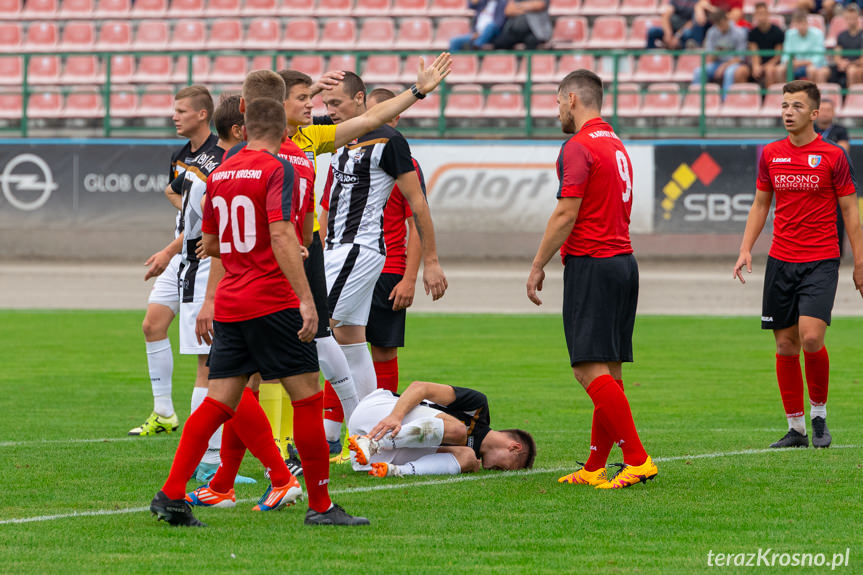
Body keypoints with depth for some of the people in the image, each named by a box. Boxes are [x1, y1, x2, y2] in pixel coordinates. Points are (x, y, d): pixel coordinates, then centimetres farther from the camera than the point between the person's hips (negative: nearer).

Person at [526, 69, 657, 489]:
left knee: (591, 369, -11)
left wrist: (538, 265, -9)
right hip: (623, 261, 10)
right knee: (609, 370, 9)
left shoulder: (579, 147, -11)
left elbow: (566, 214, -16)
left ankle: (637, 460, -18)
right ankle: (595, 467, 12)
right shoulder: (616, 146, 18)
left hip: (591, 264, -10)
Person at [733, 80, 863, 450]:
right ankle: (796, 428, 12)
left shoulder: (833, 156, -3)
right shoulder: (770, 155, 7)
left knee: (811, 337, -18)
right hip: (781, 262, 4)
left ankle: (819, 413, 3)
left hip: (821, 261, -4)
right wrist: (745, 249, 5)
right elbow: (760, 205, 17)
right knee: (785, 344, 3)